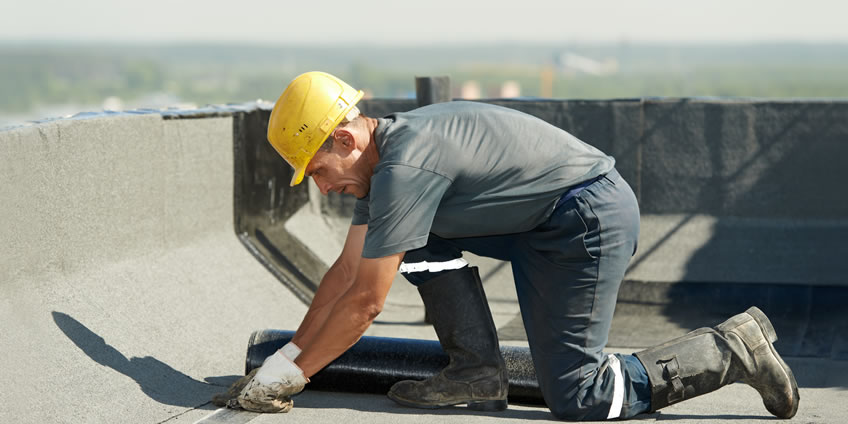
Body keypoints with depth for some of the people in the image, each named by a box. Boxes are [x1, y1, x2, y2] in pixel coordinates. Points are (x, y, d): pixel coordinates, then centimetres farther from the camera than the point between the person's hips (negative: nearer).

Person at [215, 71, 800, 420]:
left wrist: (293, 374, -10)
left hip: (591, 218, -10)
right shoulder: (382, 155, 8)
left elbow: (365, 301, -19)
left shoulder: (405, 166, -22)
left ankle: (733, 349, 0)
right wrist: (286, 355, 13)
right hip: (540, 225, 10)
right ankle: (478, 371, 6)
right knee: (421, 237, 7)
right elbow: (346, 271, 15)